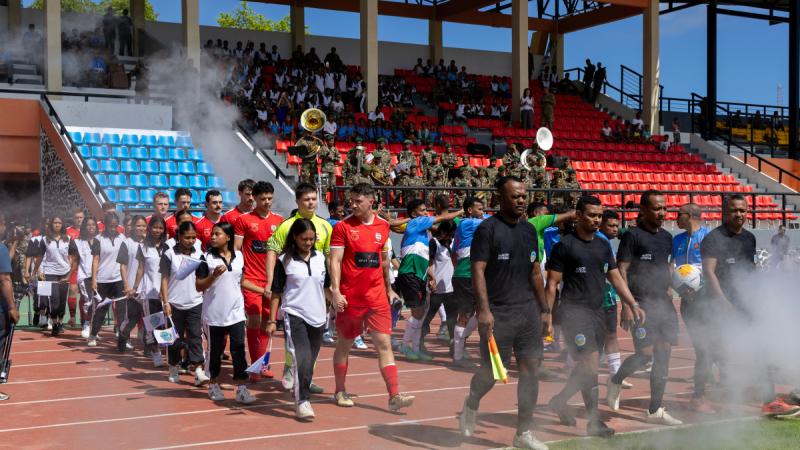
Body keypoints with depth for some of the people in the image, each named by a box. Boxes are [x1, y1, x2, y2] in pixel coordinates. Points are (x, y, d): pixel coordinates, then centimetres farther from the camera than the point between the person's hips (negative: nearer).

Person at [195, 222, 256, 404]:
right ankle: (214, 385, 25)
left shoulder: (239, 256, 5)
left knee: (239, 349, -4)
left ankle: (241, 389, -2)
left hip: (236, 311, 2)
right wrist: (214, 275, -21)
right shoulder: (206, 258, -4)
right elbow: (199, 286, -6)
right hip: (214, 312, -2)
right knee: (215, 350, 9)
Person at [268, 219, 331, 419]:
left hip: (317, 317, 4)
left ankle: (301, 396, 27)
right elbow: (276, 292, 0)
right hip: (294, 315, -4)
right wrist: (272, 320, -3)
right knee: (302, 359, -16)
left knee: (310, 362, 10)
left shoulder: (321, 258, 7)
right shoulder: (284, 261, -3)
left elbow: (328, 286, 16)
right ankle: (302, 401, -8)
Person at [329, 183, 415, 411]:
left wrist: (389, 289, 19)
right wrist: (336, 292, -18)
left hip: (377, 296, 3)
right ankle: (340, 392, 25)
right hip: (349, 297, -3)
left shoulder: (383, 226, 7)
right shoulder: (343, 227, -5)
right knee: (345, 343, 9)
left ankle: (394, 396, -5)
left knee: (384, 344, -3)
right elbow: (335, 261, -9)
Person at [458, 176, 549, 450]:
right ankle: (471, 404, 34)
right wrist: (484, 310, -22)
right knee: (492, 371, 1)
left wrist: (545, 310, 15)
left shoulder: (529, 230, 13)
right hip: (497, 312, -5)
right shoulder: (487, 229, -7)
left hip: (528, 311, 6)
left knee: (531, 369, 1)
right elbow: (477, 271, -13)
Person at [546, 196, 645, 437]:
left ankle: (559, 401, 32)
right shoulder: (565, 245, -8)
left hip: (598, 311, 7)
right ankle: (594, 421, -2)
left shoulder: (603, 246, 11)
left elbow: (616, 278, 14)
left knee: (586, 367, 12)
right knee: (590, 365, -12)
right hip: (575, 311, -7)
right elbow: (552, 284, -7)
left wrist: (633, 305, 4)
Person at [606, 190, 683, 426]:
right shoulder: (632, 236, -7)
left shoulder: (666, 236, 14)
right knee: (645, 354, -9)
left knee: (664, 355, 4)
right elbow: (621, 270, -10)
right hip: (641, 304, -7)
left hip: (664, 303, 7)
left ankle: (655, 410, 11)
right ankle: (616, 381, 20)